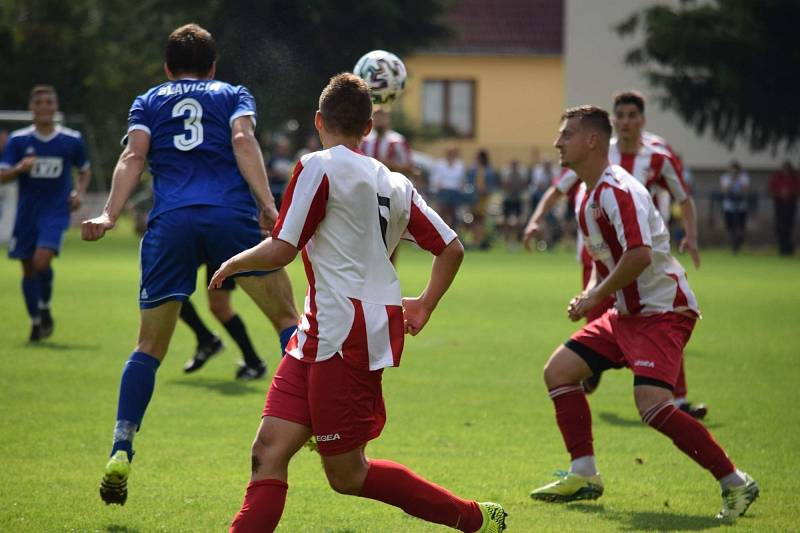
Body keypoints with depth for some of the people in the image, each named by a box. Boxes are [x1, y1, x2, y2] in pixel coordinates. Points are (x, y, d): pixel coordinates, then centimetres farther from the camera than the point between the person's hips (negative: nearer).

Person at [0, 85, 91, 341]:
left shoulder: (72, 140, 0)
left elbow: (85, 171, 15)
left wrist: (79, 193, -3)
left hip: (56, 212, -2)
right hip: (26, 213, 2)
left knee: (42, 261, -21)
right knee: (28, 270, 5)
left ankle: (45, 308, 5)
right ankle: (36, 322, 22)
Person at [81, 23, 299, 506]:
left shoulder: (148, 102, 24)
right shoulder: (233, 95, 22)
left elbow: (133, 157, 7)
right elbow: (243, 141, 2)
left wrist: (109, 216, -2)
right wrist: (267, 206, -9)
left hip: (170, 223, 1)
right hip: (231, 214, -1)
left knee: (149, 346, 7)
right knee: (288, 318, 9)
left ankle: (121, 453, -4)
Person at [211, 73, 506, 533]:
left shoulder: (319, 167, -8)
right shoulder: (394, 183, 14)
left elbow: (281, 251, -10)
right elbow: (452, 248, 15)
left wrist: (233, 263, 9)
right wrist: (425, 305, 29)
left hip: (345, 334, -8)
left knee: (346, 473, 1)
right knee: (270, 450, 1)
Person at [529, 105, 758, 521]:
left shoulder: (617, 190, -19)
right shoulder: (586, 194, 13)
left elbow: (640, 255, -30)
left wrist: (595, 296, -19)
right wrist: (589, 295, 7)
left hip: (662, 311, -10)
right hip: (627, 312, 10)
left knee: (652, 404, -24)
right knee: (559, 370, 6)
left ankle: (735, 484, -14)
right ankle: (584, 475, 13)